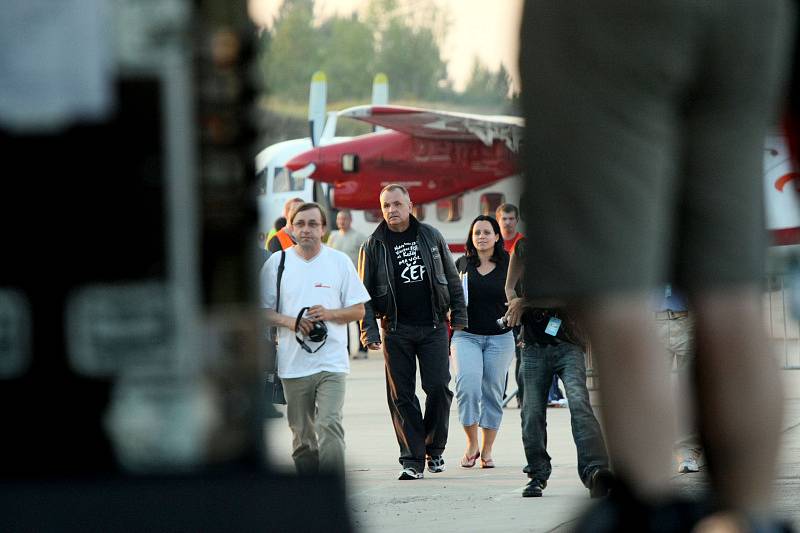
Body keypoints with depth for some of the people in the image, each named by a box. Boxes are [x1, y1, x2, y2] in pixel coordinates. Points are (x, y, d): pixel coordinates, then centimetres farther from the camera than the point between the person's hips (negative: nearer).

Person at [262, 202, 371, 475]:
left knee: (330, 427, -16)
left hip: (331, 362, -2)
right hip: (293, 362, 2)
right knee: (302, 435, 8)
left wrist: (329, 314, -11)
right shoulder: (277, 263, 6)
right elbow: (262, 310, 7)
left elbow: (358, 310, 8)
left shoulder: (340, 262, 5)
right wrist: (290, 321, -11)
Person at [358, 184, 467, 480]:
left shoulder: (431, 237, 6)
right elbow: (365, 293, 1)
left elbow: (452, 279, 12)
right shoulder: (374, 246, 1)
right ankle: (412, 459, 4)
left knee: (439, 387, -7)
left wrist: (459, 316, 7)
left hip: (434, 327, 1)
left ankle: (434, 448, 11)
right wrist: (369, 331, -9)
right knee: (401, 395, -2)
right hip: (396, 330, -1)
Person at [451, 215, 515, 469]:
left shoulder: (508, 265, 3)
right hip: (466, 336, 0)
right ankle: (471, 443, -5)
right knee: (468, 385, -19)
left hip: (499, 338, 0)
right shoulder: (462, 264, 6)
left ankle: (487, 450, 13)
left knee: (492, 392, 3)